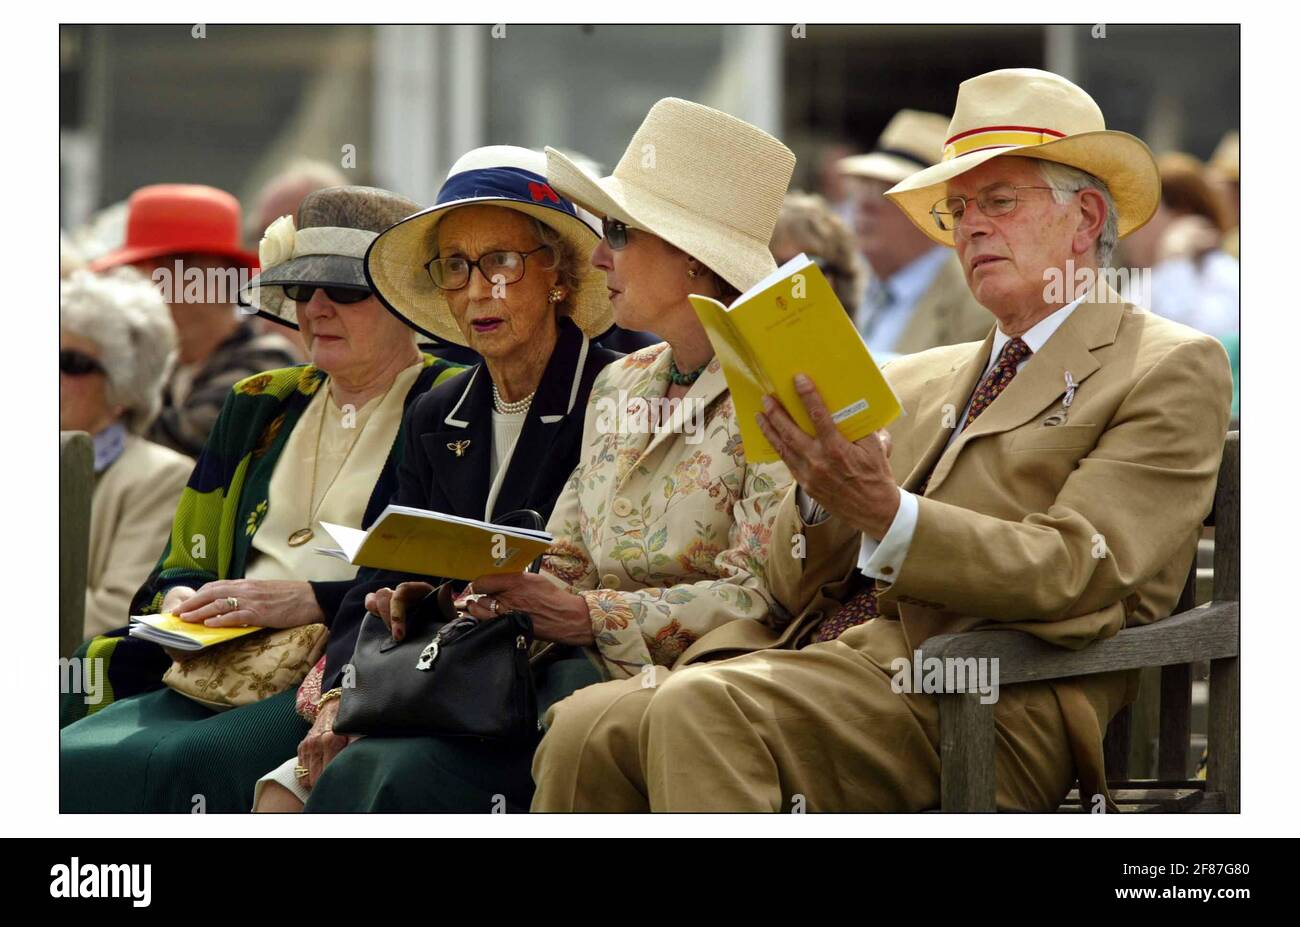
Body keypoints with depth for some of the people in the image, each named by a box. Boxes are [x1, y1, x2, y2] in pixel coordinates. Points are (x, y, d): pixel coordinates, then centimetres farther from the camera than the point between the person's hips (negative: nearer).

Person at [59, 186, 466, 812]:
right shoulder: (258, 407, 25)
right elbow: (182, 565, 28)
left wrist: (312, 601, -15)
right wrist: (181, 601, 3)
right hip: (219, 677, 6)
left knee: (185, 766, -34)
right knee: (72, 759, -23)